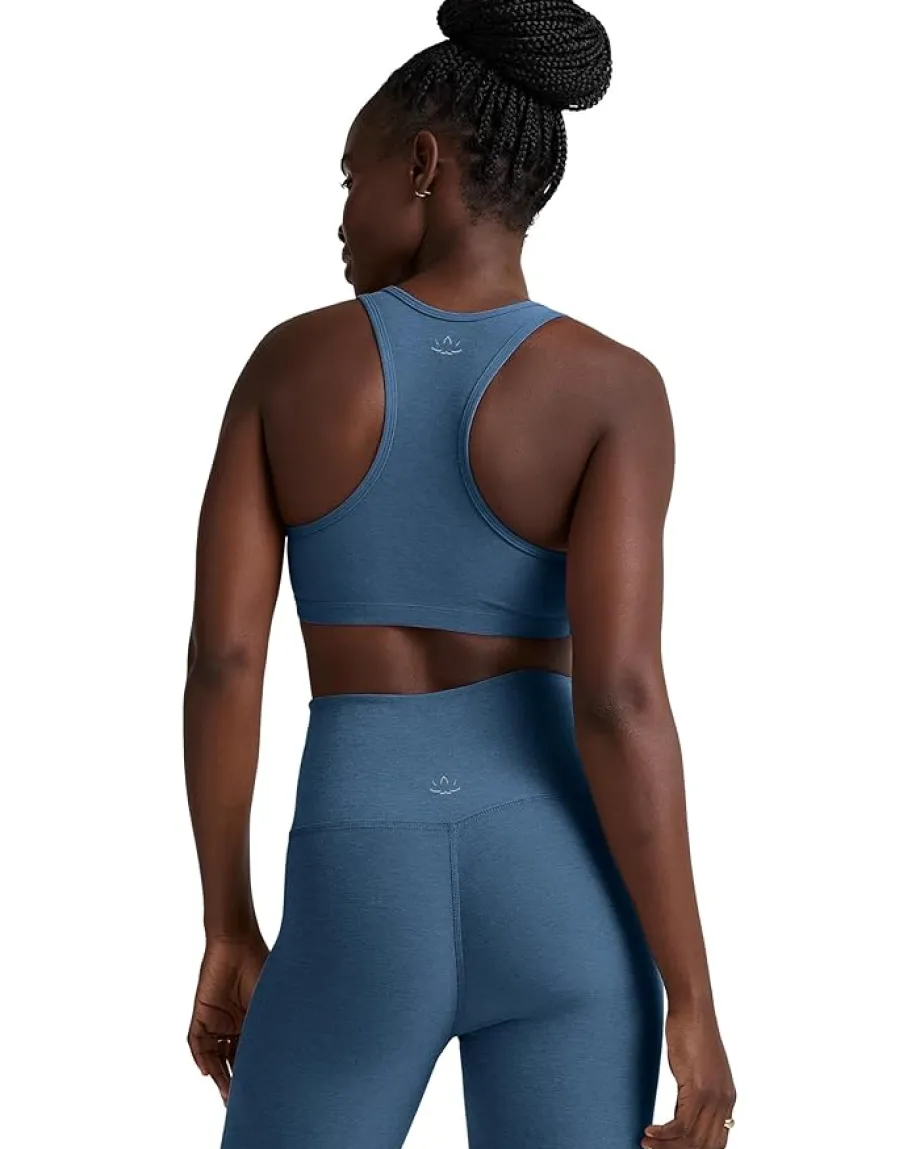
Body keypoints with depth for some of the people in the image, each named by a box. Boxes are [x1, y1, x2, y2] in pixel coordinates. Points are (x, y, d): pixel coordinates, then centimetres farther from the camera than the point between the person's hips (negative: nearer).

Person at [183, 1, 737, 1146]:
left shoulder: (291, 358, 1)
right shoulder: (611, 387, -6)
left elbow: (219, 658, -2)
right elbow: (617, 698, -15)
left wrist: (227, 931, 8)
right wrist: (692, 999, -9)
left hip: (361, 912, 1)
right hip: (557, 894, 0)